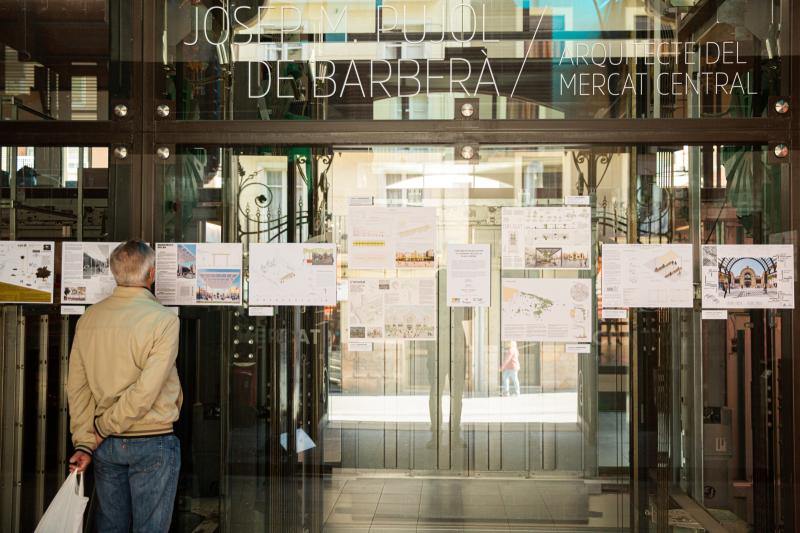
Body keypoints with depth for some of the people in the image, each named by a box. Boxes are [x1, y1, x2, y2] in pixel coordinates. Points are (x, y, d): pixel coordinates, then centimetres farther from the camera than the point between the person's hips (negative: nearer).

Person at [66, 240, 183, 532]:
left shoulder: (88, 319, 1)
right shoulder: (163, 319, -15)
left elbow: (76, 386, -1)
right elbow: (147, 389, -21)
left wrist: (84, 441, -1)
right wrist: (103, 428, -11)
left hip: (107, 444, 5)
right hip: (152, 442, -5)